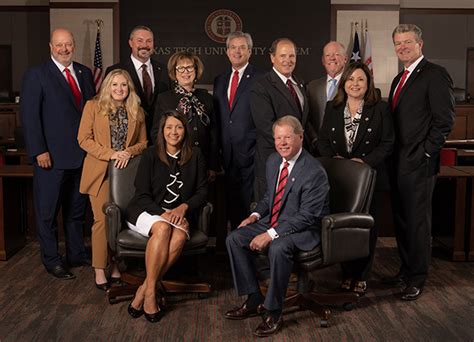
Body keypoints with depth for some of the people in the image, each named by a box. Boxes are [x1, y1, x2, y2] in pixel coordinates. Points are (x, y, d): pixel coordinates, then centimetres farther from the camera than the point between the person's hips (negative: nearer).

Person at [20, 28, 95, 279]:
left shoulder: (85, 73, 11)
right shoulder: (36, 75, -4)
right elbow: (29, 115, -9)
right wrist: (39, 151, -15)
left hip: (83, 154, 5)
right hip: (52, 157, -5)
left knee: (77, 209, 15)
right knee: (47, 211, 6)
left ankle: (77, 254, 27)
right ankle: (51, 260, 18)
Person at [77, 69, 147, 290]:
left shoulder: (137, 111, 10)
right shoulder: (93, 106, 1)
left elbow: (143, 142, 13)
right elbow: (84, 139, -4)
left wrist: (129, 152, -9)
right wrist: (110, 154, -14)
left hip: (127, 171, 3)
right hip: (100, 171, -3)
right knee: (102, 220, -6)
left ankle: (116, 268, 13)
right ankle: (99, 272, 2)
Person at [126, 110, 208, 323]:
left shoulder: (195, 156, 6)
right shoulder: (150, 155, 1)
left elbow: (202, 191, 5)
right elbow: (142, 194, -3)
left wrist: (183, 208, -14)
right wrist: (163, 213, -19)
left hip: (179, 215, 2)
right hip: (147, 212, -1)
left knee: (180, 236, -33)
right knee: (163, 228, -36)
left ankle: (144, 289, -24)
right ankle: (151, 291, -27)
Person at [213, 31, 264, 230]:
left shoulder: (260, 79, -3)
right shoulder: (220, 81, 15)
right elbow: (217, 118, 17)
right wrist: (218, 150, 11)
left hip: (250, 153, -5)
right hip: (227, 154, 6)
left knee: (250, 205, -3)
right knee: (232, 204, 11)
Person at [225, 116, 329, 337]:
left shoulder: (314, 172, -20)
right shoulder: (273, 161, 5)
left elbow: (306, 216, -23)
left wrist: (271, 234, -27)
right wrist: (256, 215, 0)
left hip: (303, 229, -8)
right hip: (273, 221, 8)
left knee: (278, 248, -36)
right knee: (234, 239, -7)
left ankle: (273, 314, -18)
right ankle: (254, 300, 3)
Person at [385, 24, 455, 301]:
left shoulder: (435, 74, -8)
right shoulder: (399, 79, 18)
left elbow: (445, 120, -13)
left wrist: (425, 153, -15)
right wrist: (392, 156, 9)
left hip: (419, 164, -8)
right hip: (399, 163, 8)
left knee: (417, 221, 1)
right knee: (401, 219, 14)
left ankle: (418, 278, 13)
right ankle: (406, 269, 27)